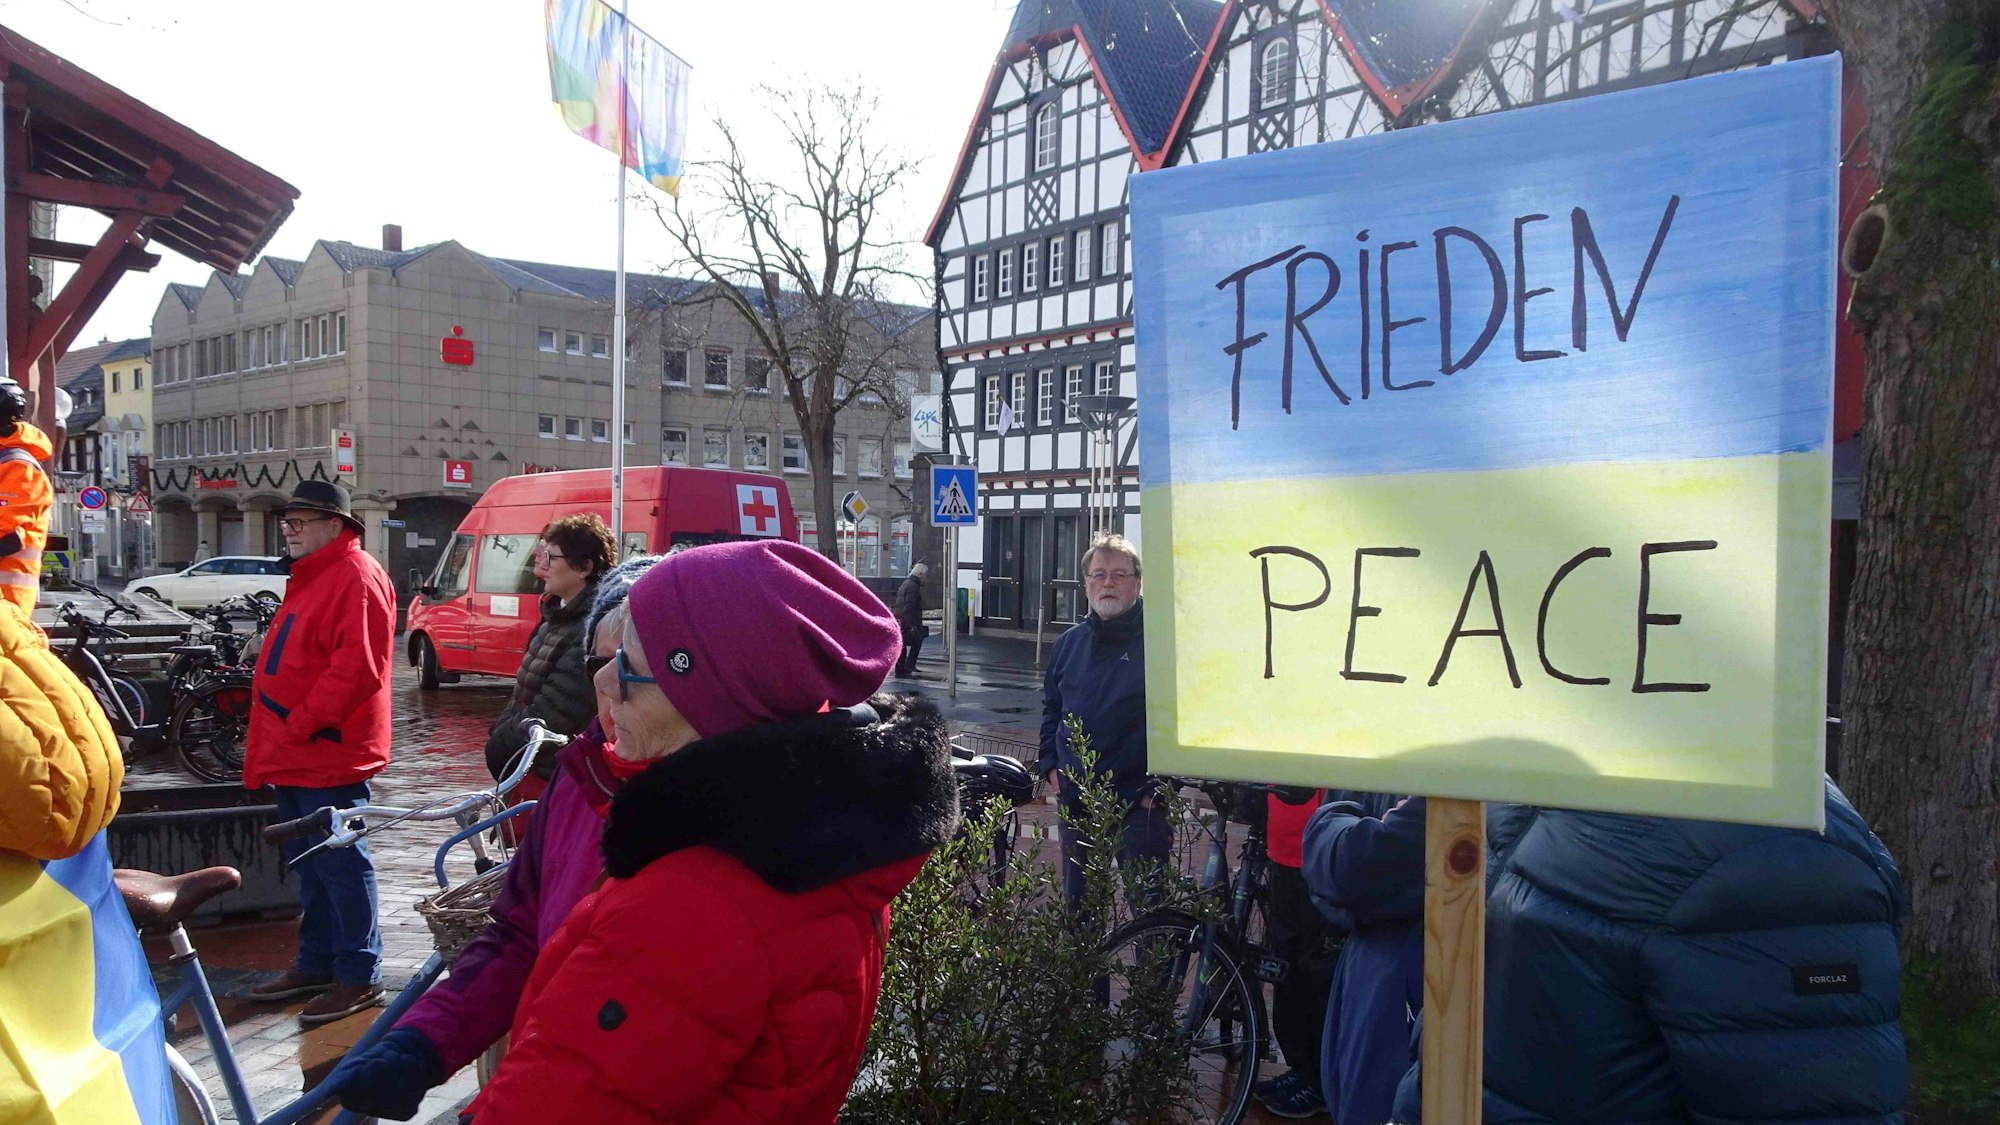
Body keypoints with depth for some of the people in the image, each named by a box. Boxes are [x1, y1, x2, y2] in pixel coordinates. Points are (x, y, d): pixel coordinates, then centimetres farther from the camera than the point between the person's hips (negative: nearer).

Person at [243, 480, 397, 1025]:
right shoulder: (312, 576, 18)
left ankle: (359, 975, 6)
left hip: (328, 754, -11)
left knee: (341, 864, -3)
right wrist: (268, 745, 21)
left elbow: (357, 667, -24)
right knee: (309, 863, 18)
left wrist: (303, 724, -21)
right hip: (296, 756, 11)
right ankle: (315, 964, 29)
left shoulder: (356, 577, -15)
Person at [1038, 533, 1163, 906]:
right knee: (1077, 903, 17)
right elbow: (1051, 709, 21)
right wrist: (1049, 766, 9)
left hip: (1140, 805, -5)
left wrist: (1159, 787, -13)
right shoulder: (1070, 642, 11)